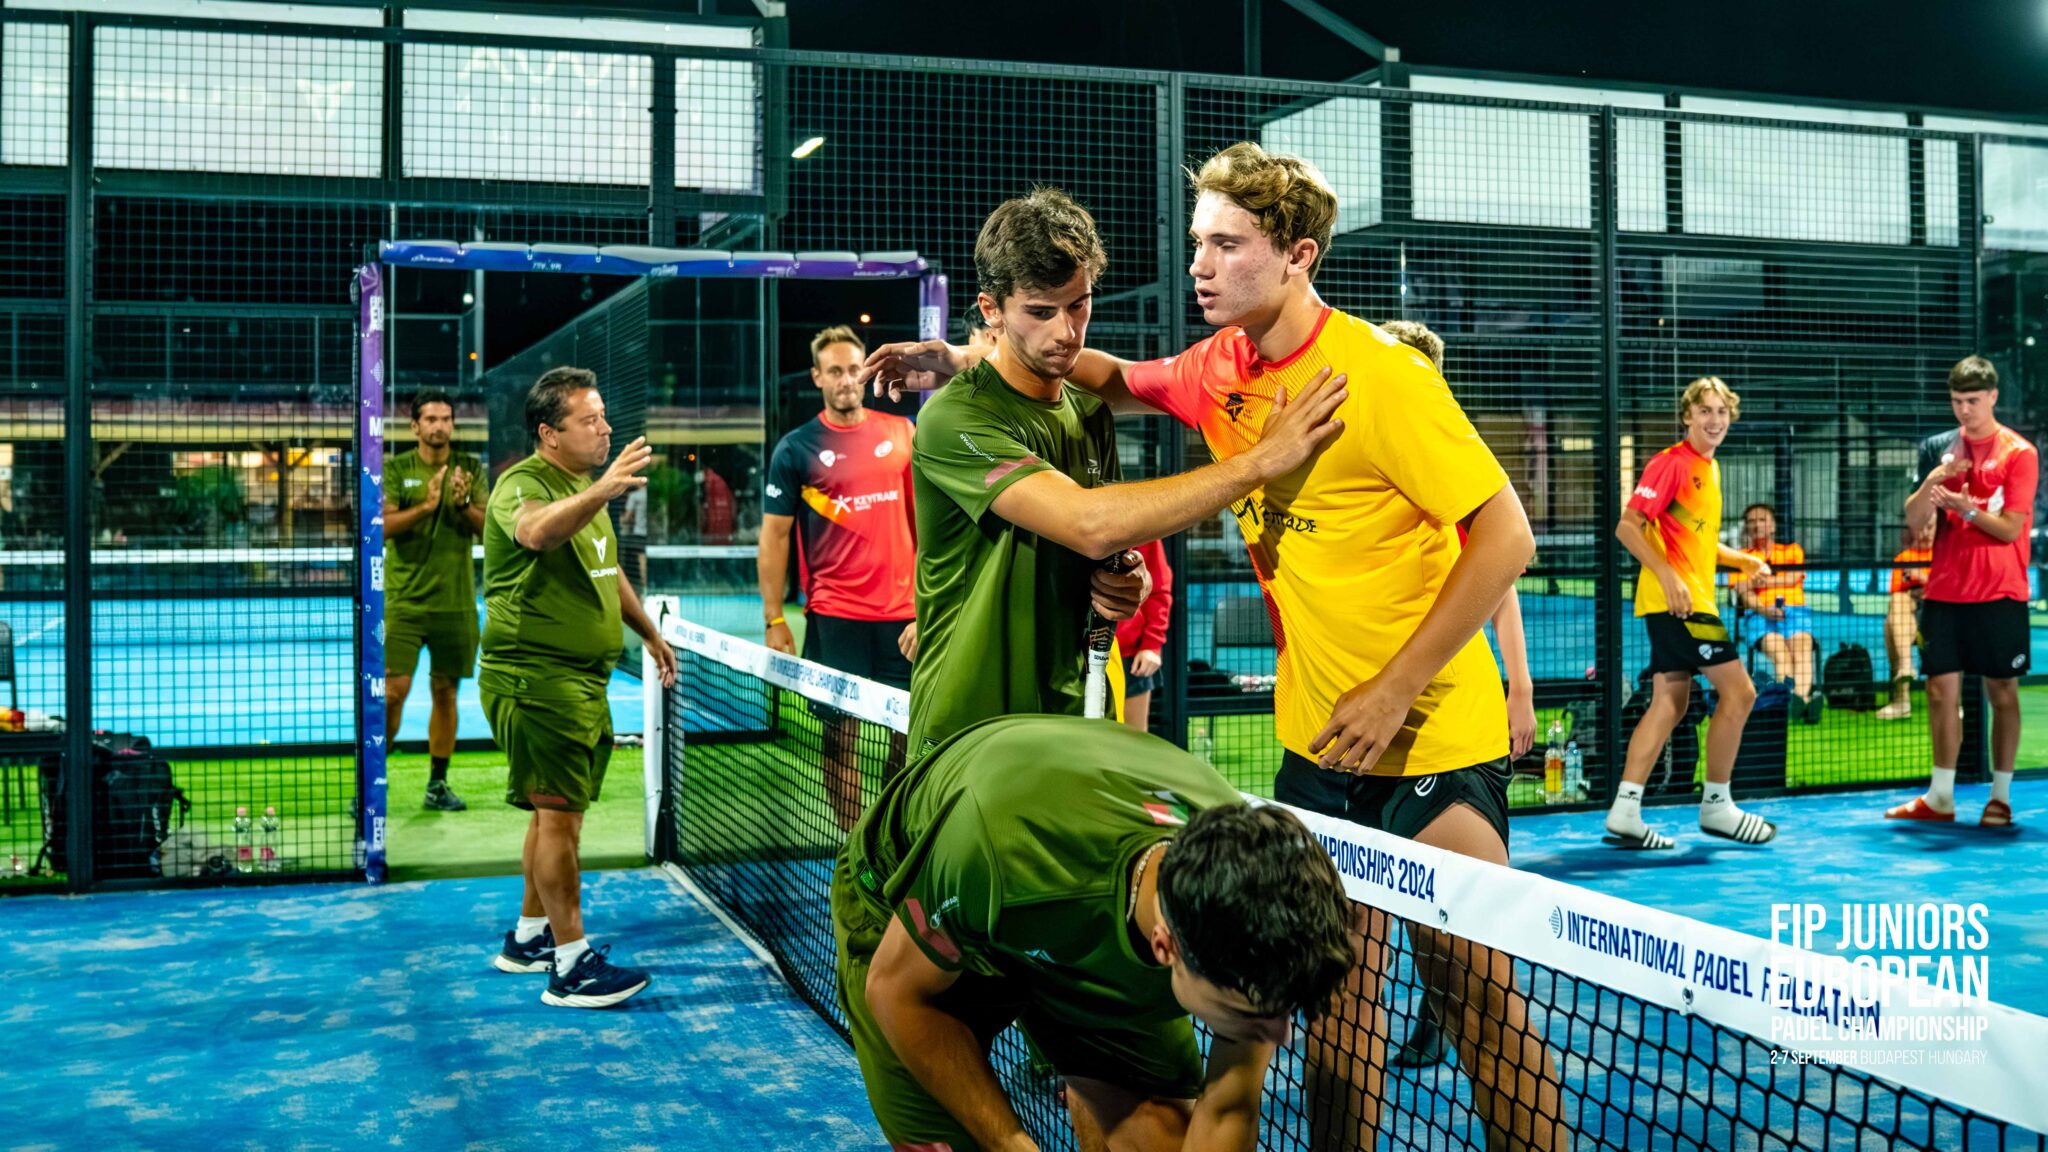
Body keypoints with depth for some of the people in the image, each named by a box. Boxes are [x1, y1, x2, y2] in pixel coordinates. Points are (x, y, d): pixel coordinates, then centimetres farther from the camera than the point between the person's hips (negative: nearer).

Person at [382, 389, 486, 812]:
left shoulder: (470, 468, 6)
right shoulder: (395, 469, 0)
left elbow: (488, 529, 0)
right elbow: (382, 527, -10)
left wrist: (464, 505, -19)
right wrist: (425, 506, -24)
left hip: (456, 602, 2)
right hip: (404, 600, -2)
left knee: (444, 692, 8)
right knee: (393, 691, -8)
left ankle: (438, 784, 18)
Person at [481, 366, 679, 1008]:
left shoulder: (584, 487, 16)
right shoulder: (523, 485, -14)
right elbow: (537, 530, -40)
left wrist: (649, 634, 34)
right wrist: (604, 489, -55)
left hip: (582, 680, 10)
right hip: (535, 678, -10)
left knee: (554, 812, 17)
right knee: (560, 813, -10)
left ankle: (529, 937, 30)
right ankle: (571, 966, -7)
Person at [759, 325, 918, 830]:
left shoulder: (902, 433, 7)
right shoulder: (795, 448, 0)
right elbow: (775, 533, 1)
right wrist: (774, 620, -4)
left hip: (903, 612, 2)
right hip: (834, 618, -2)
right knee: (841, 733, 2)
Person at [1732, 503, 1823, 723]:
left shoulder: (1792, 551, 25)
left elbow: (1794, 577, 2)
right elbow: (1744, 592, 2)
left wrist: (1766, 581, -10)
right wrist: (1764, 609, -18)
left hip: (1795, 609, 1)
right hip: (1760, 614, -1)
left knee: (1801, 646, -33)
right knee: (1778, 650, -34)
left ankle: (1801, 696, -57)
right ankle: (1794, 698, -58)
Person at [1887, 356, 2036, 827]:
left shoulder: (2019, 453, -4)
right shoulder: (1937, 448, 8)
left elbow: (2010, 529, -9)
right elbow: (1914, 523, 3)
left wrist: (1967, 507, -22)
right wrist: (1933, 479, -13)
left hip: (1999, 594, -4)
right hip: (1943, 592, 4)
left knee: (2001, 692, 2)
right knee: (1941, 690, 3)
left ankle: (2000, 797, 10)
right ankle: (1940, 797, 10)